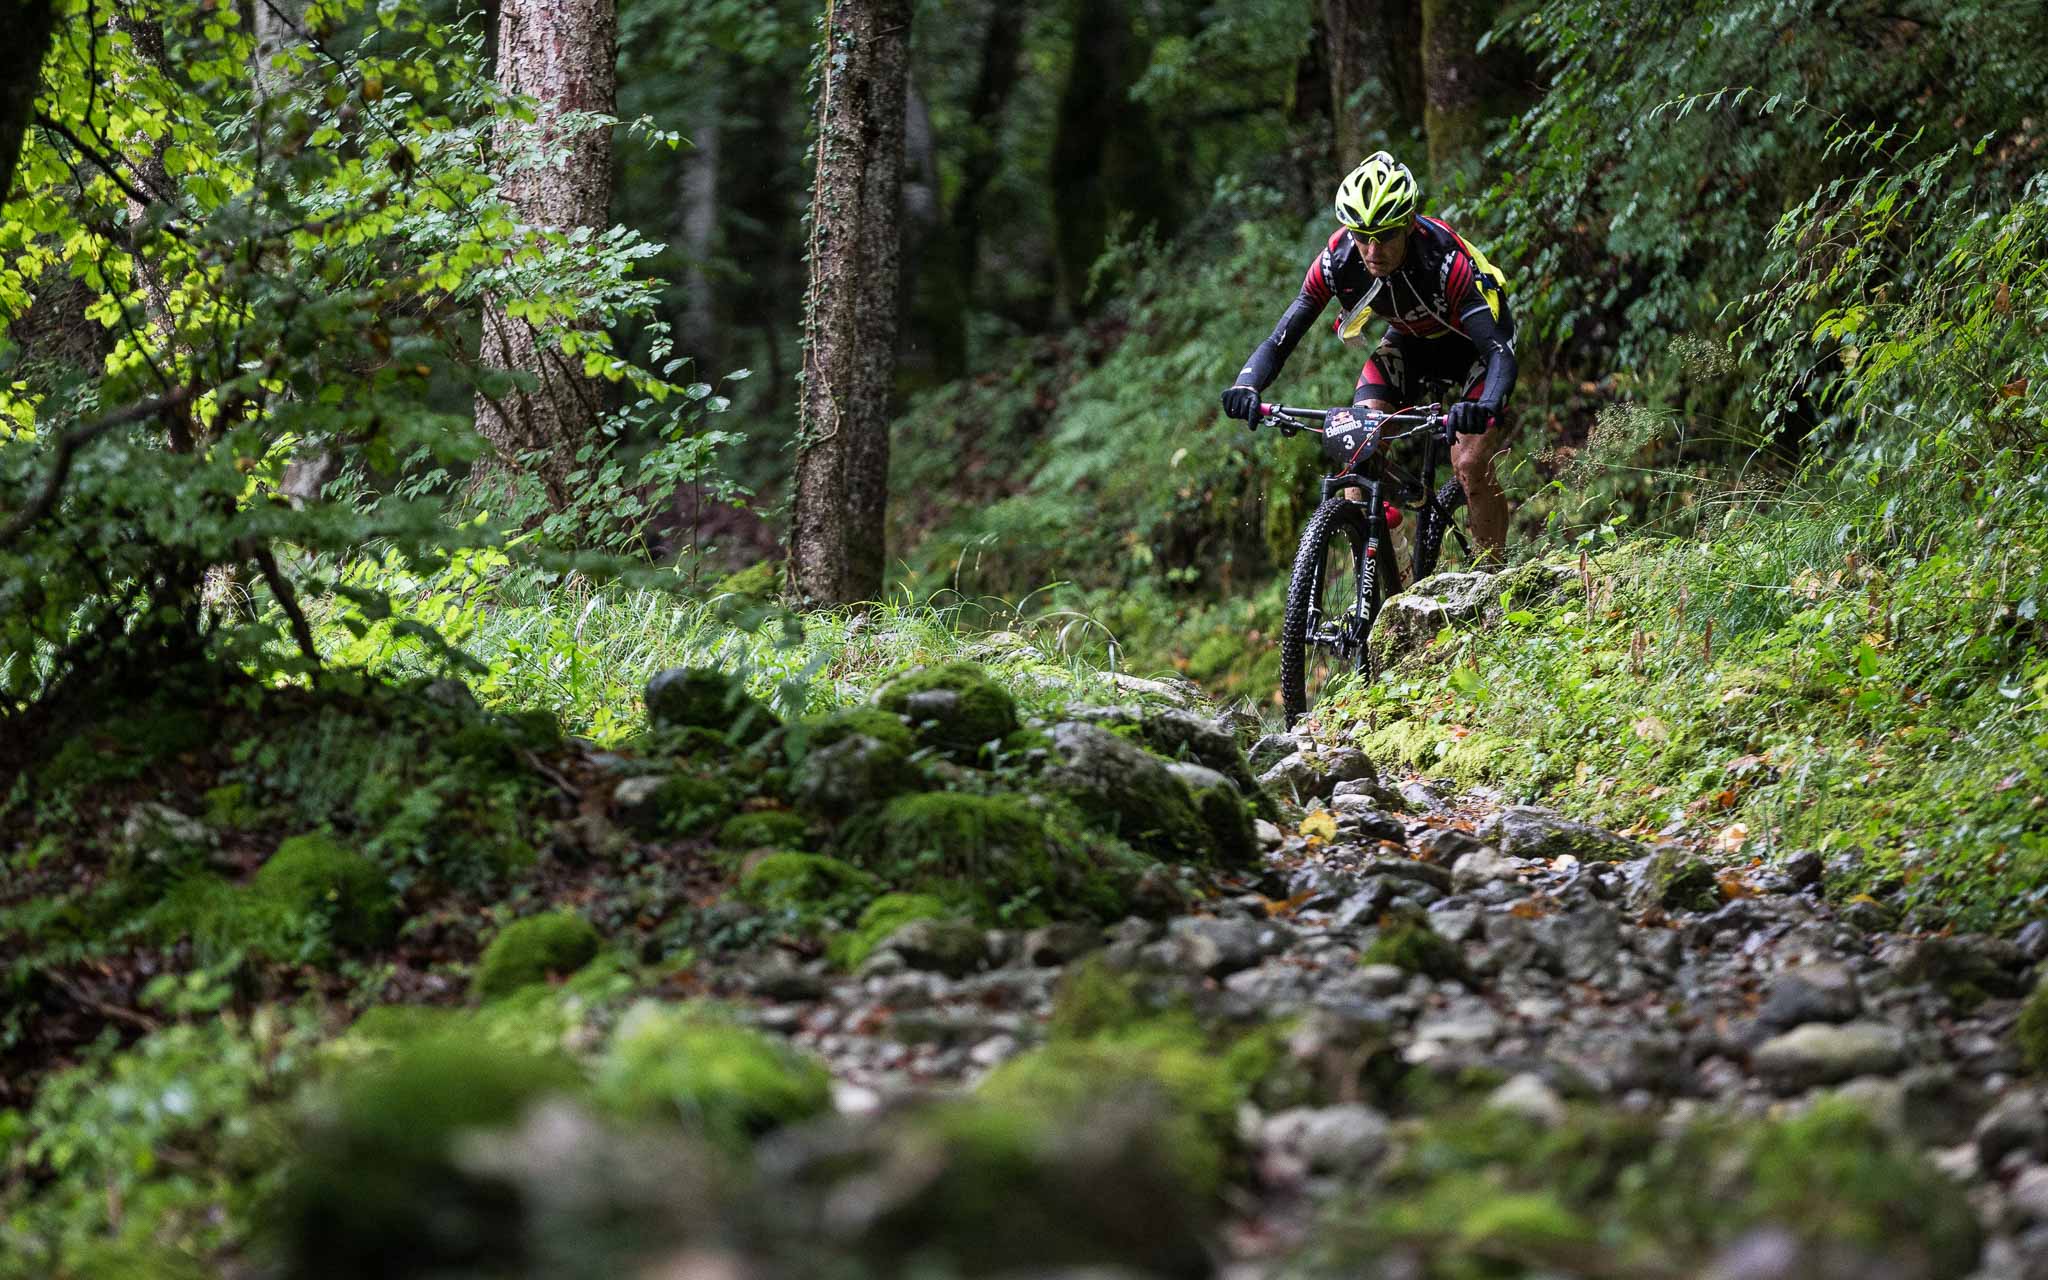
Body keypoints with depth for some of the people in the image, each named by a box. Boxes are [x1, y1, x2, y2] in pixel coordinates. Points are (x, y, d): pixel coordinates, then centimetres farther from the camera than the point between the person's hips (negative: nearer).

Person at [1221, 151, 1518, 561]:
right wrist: (1246, 387, -44)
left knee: (1469, 465, -19)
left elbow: (1501, 353, -45)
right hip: (1411, 340, 4)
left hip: (1472, 344, -4)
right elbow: (1283, 337, -24)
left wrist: (1485, 408, -65)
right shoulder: (1338, 260, -27)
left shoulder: (1446, 261, -39)